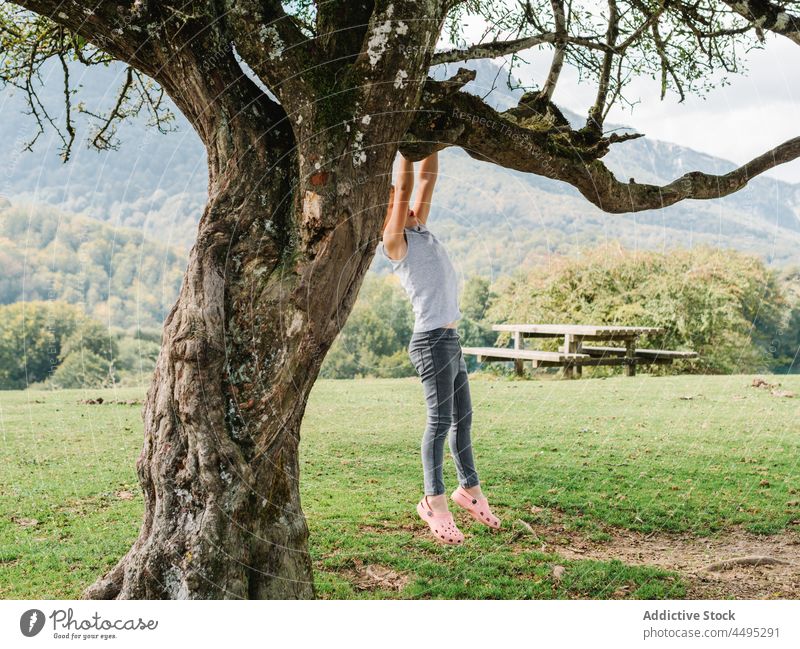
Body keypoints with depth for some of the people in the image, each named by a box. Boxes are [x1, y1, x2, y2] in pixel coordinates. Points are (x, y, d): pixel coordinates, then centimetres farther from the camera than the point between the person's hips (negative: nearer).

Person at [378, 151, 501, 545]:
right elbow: (405, 187, -12)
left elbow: (427, 179, 15)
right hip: (432, 341, -9)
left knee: (463, 418, 14)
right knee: (440, 420, -10)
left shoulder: (419, 232, 16)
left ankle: (469, 489, 26)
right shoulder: (394, 243, -5)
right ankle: (434, 501, -5)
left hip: (449, 339, 9)